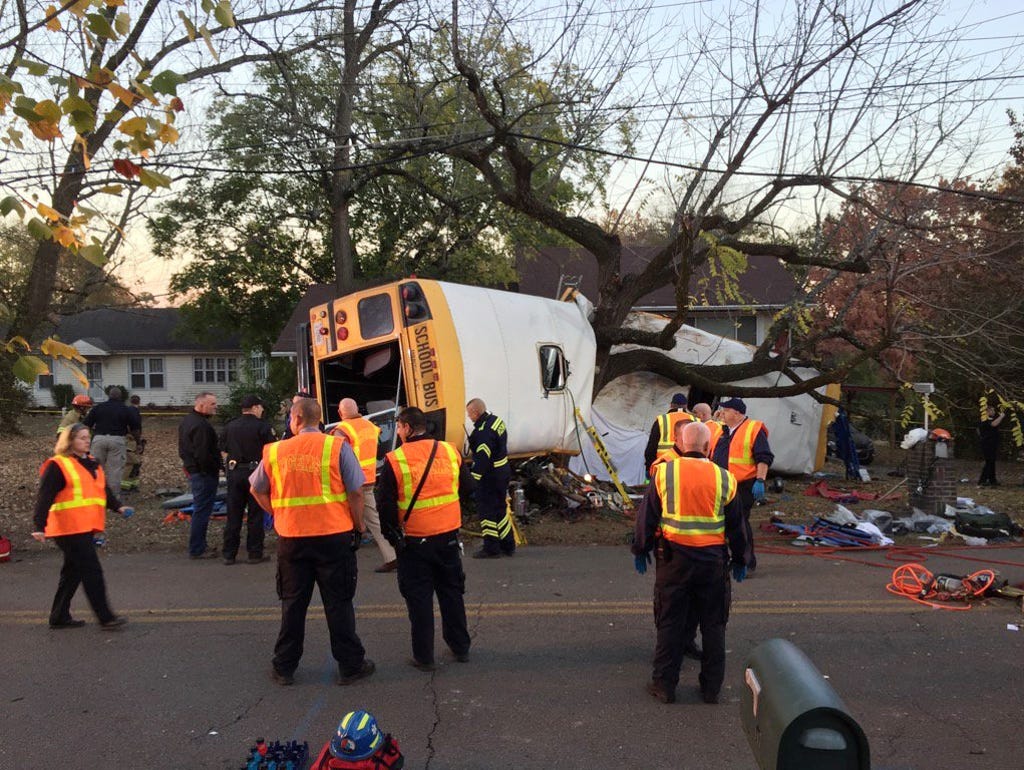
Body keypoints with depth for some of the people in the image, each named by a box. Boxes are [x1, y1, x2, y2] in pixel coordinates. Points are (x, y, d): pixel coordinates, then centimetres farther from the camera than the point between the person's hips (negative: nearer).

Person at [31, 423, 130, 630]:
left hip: (87, 528, 8)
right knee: (92, 572, -9)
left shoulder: (92, 463, 17)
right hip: (69, 529, -8)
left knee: (74, 572, 14)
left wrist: (118, 506, 4)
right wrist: (39, 526, -19)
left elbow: (104, 490, 20)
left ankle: (60, 617, 25)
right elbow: (44, 498, -13)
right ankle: (105, 617, -5)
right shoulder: (57, 466, -8)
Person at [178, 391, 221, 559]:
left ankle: (198, 546, 26)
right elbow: (203, 455, -26)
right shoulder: (201, 426, -22)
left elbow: (183, 449, 20)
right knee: (202, 511, -3)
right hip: (204, 473, -11)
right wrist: (216, 468, -15)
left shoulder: (186, 420, 13)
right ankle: (196, 550, 3)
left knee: (199, 509, 18)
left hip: (192, 469, 11)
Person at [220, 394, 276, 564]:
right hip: (255, 472, -4)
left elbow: (223, 452, 11)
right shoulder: (262, 426, -7)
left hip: (234, 473, 4)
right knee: (255, 515, 4)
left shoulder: (229, 427, 7)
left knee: (233, 515, 10)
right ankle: (255, 554, 7)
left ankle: (229, 554, 14)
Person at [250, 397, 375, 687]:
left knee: (292, 604, 16)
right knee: (338, 603, 9)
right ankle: (350, 665, 17)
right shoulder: (337, 447, -8)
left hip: (291, 538, 2)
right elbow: (355, 492, -10)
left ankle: (284, 667, 26)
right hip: (334, 535, -2)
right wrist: (358, 525, 2)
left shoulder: (275, 451, 0)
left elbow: (257, 490, 10)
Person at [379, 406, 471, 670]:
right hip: (448, 537, 4)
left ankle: (424, 656, 15)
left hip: (413, 541, -3)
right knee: (451, 592, 17)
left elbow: (386, 505, -8)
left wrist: (391, 534, 5)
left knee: (419, 598, 8)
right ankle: (460, 647, 28)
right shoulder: (450, 451, -1)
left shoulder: (394, 460, -12)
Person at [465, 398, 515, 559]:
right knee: (501, 508, 19)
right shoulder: (496, 420, 6)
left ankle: (491, 548, 11)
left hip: (489, 477, -10)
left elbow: (482, 458, -28)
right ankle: (507, 545, 28)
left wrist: (472, 478, -25)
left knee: (487, 511, 2)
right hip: (503, 471, 10)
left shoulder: (483, 432, -25)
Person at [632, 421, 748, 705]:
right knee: (713, 625, 14)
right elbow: (736, 525, 6)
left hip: (674, 557, -1)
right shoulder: (724, 478, -2)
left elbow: (647, 516, -1)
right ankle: (712, 687, 22)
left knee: (670, 623, 9)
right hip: (713, 560, 1)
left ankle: (664, 684, 16)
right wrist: (740, 559, 19)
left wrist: (640, 550, 12)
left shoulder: (664, 472, -5)